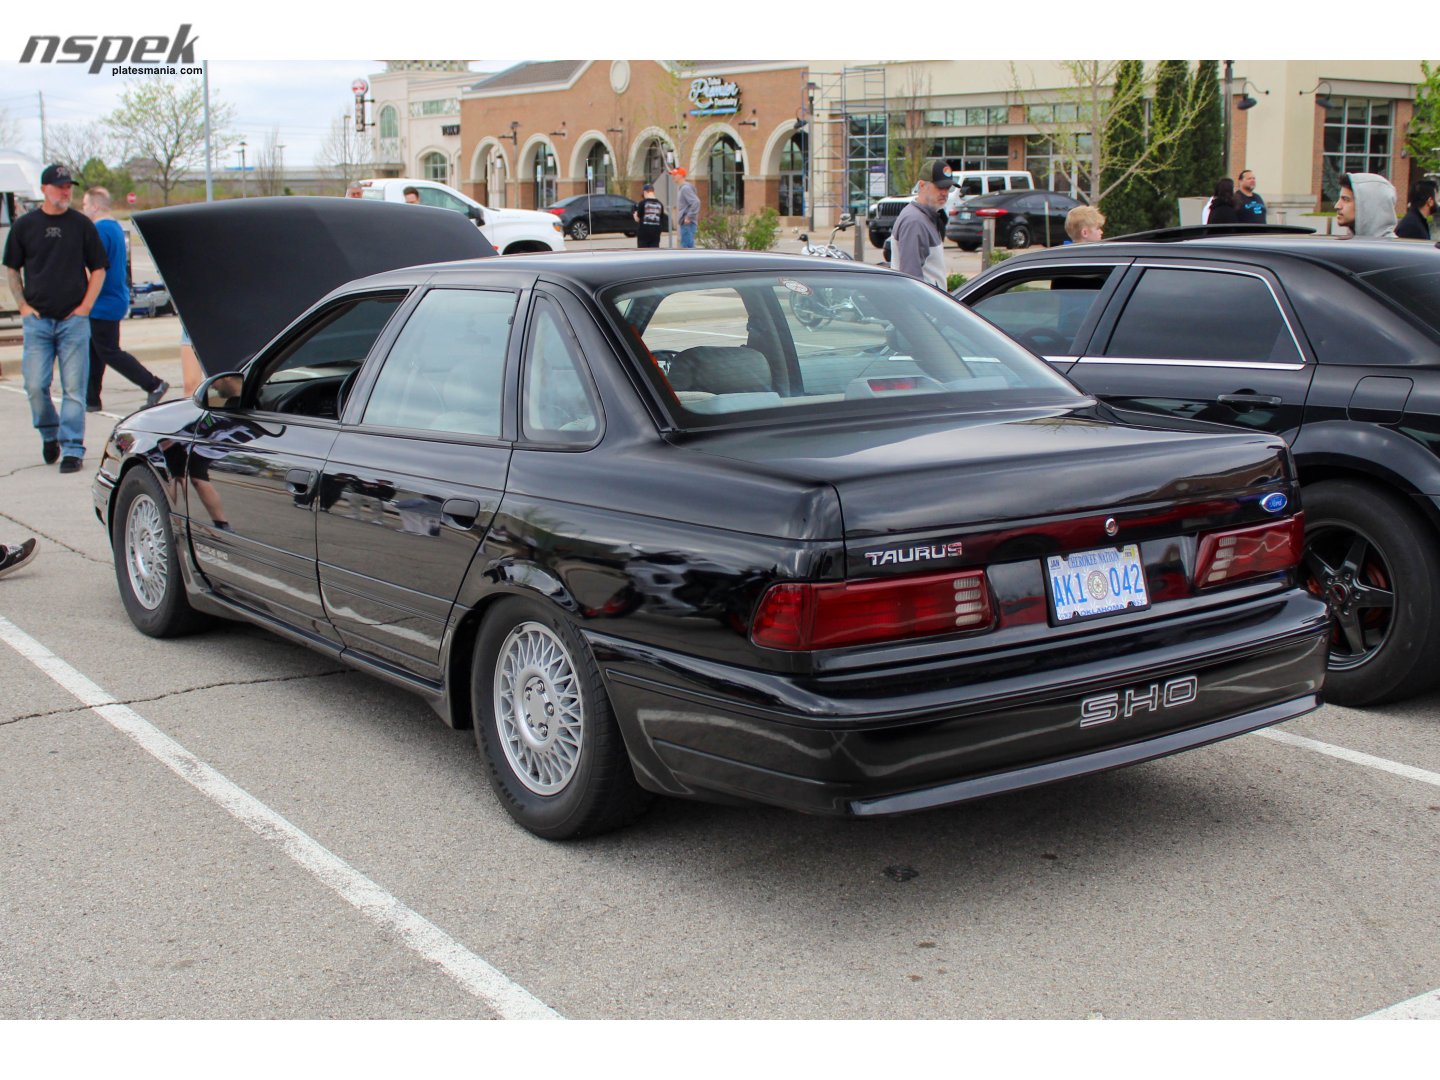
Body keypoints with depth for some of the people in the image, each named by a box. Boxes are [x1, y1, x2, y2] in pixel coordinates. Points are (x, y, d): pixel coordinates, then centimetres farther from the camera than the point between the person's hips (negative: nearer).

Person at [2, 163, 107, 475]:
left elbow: (98, 268, 10)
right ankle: (49, 434, 22)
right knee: (35, 385, -2)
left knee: (73, 388, -4)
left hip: (73, 320, -1)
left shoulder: (82, 225, 4)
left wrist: (85, 306, 0)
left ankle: (72, 448, 2)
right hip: (37, 320, 1)